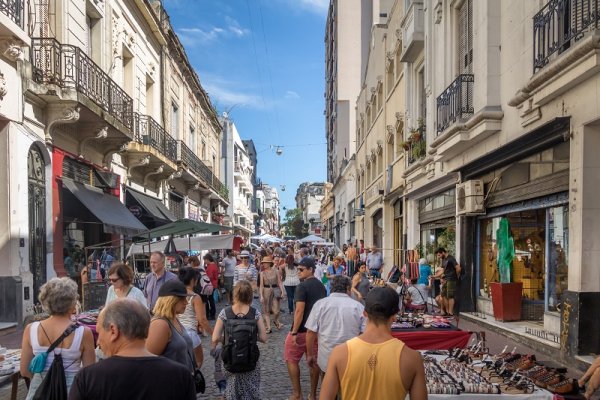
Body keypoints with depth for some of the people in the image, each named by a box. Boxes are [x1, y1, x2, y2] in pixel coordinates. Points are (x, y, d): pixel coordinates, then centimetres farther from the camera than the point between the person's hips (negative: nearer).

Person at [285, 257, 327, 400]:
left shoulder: (302, 286, -17)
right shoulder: (321, 286, 8)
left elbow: (299, 311, -21)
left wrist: (294, 332, -18)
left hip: (302, 330, -7)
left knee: (291, 360, 8)